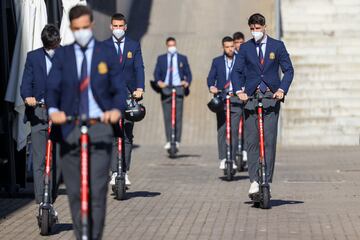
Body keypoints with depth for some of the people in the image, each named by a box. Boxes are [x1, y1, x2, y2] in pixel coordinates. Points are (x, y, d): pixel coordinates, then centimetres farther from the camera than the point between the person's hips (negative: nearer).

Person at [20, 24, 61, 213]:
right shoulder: (33, 57, 8)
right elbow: (26, 84, 2)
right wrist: (27, 97, -20)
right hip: (39, 112, -1)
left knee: (58, 161, 4)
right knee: (39, 161, -9)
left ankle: (50, 202, 19)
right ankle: (41, 203, -12)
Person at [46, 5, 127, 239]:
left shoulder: (107, 54, 7)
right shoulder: (62, 56, 8)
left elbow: (119, 89, 0)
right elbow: (52, 87, -2)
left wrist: (117, 109, -22)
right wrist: (53, 110, -24)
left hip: (100, 126, -2)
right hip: (70, 128, 2)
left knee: (97, 190, -11)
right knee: (74, 192, 5)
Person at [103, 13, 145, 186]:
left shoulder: (134, 46, 9)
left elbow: (139, 68, -1)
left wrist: (140, 88, -17)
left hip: (129, 95, 1)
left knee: (127, 136, -3)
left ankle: (124, 172, -2)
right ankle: (115, 172, -6)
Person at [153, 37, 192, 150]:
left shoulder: (182, 58, 14)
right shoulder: (161, 58, 14)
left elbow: (188, 73, 12)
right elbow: (156, 73, 7)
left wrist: (187, 82, -9)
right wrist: (159, 82, -14)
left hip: (178, 89, -1)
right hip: (165, 89, 1)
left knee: (178, 116, -8)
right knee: (167, 117, -2)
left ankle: (177, 141, -7)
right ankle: (168, 141, 2)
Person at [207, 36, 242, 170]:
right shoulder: (217, 61, 11)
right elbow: (211, 77, 6)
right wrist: (211, 87, -16)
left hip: (236, 99, -1)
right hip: (221, 99, 1)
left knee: (234, 130, -6)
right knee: (221, 130, -3)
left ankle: (232, 159, 0)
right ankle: (223, 159, 1)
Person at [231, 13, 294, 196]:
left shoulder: (277, 46, 7)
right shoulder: (245, 48, 9)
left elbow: (288, 70, 6)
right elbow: (237, 71, 6)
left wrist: (282, 89, -9)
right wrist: (239, 91, -10)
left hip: (271, 98, -1)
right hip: (251, 98, 1)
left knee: (269, 140, -6)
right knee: (252, 141, -5)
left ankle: (267, 181, -3)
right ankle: (254, 181, -6)